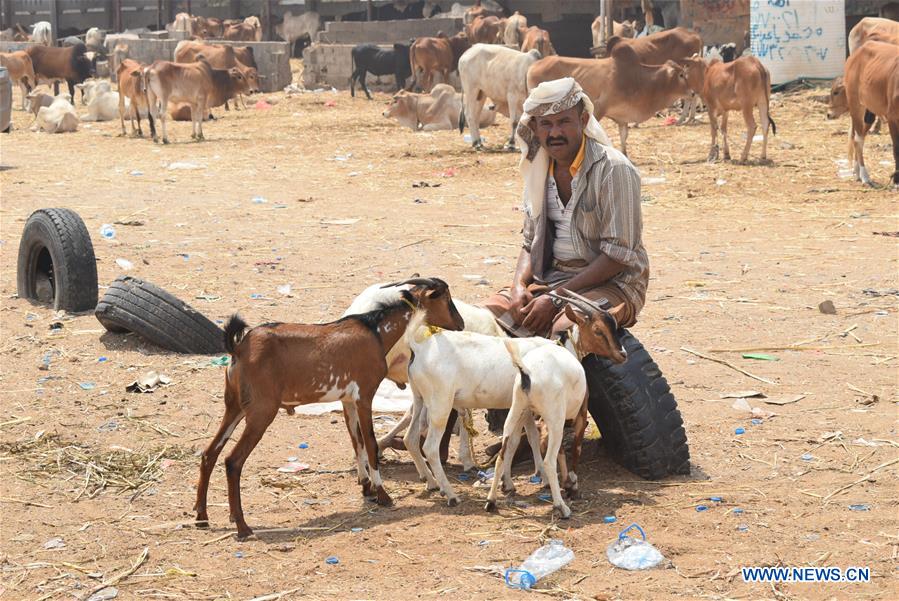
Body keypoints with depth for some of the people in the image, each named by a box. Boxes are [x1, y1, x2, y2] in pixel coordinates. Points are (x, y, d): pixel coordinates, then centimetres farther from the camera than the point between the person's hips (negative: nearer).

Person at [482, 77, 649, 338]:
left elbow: (617, 255, -17)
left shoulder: (613, 169, -14)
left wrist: (556, 299, -20)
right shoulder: (539, 168, 8)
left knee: (565, 330, -35)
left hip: (611, 284, -6)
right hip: (550, 278, 6)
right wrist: (518, 286, -8)